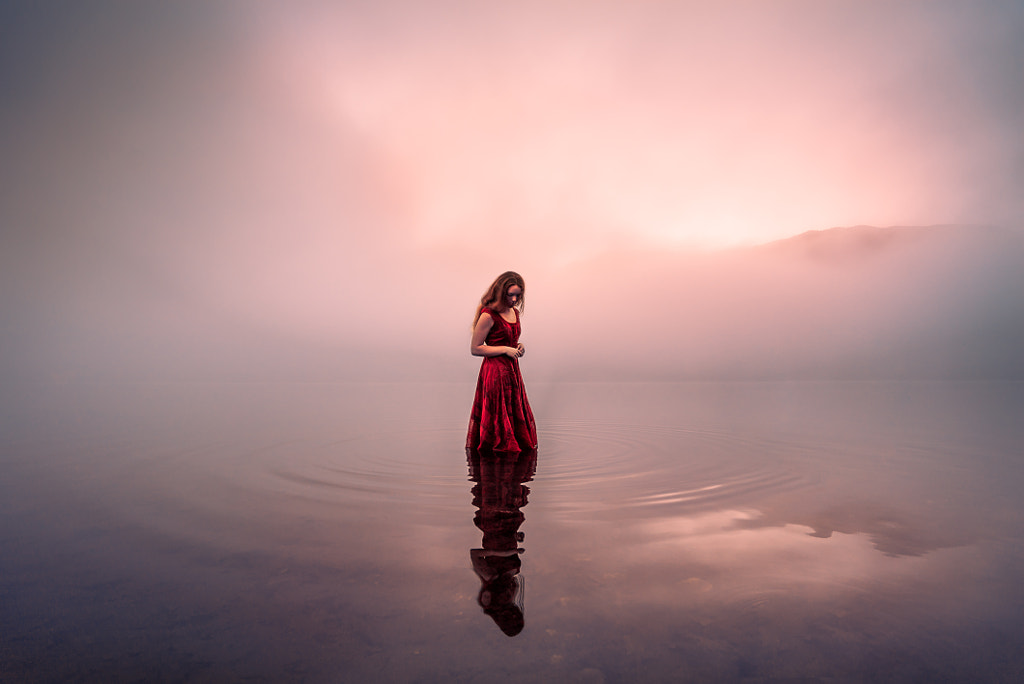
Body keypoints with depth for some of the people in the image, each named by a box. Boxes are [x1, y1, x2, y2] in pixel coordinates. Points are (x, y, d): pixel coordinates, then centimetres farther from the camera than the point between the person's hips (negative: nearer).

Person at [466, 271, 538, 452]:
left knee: (517, 418, 13)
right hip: (494, 372, -8)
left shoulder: (515, 312, 10)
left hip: (512, 370, 8)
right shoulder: (488, 315, -14)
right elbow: (475, 349, -14)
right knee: (498, 421, 2)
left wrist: (518, 347, 3)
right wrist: (505, 350, -16)